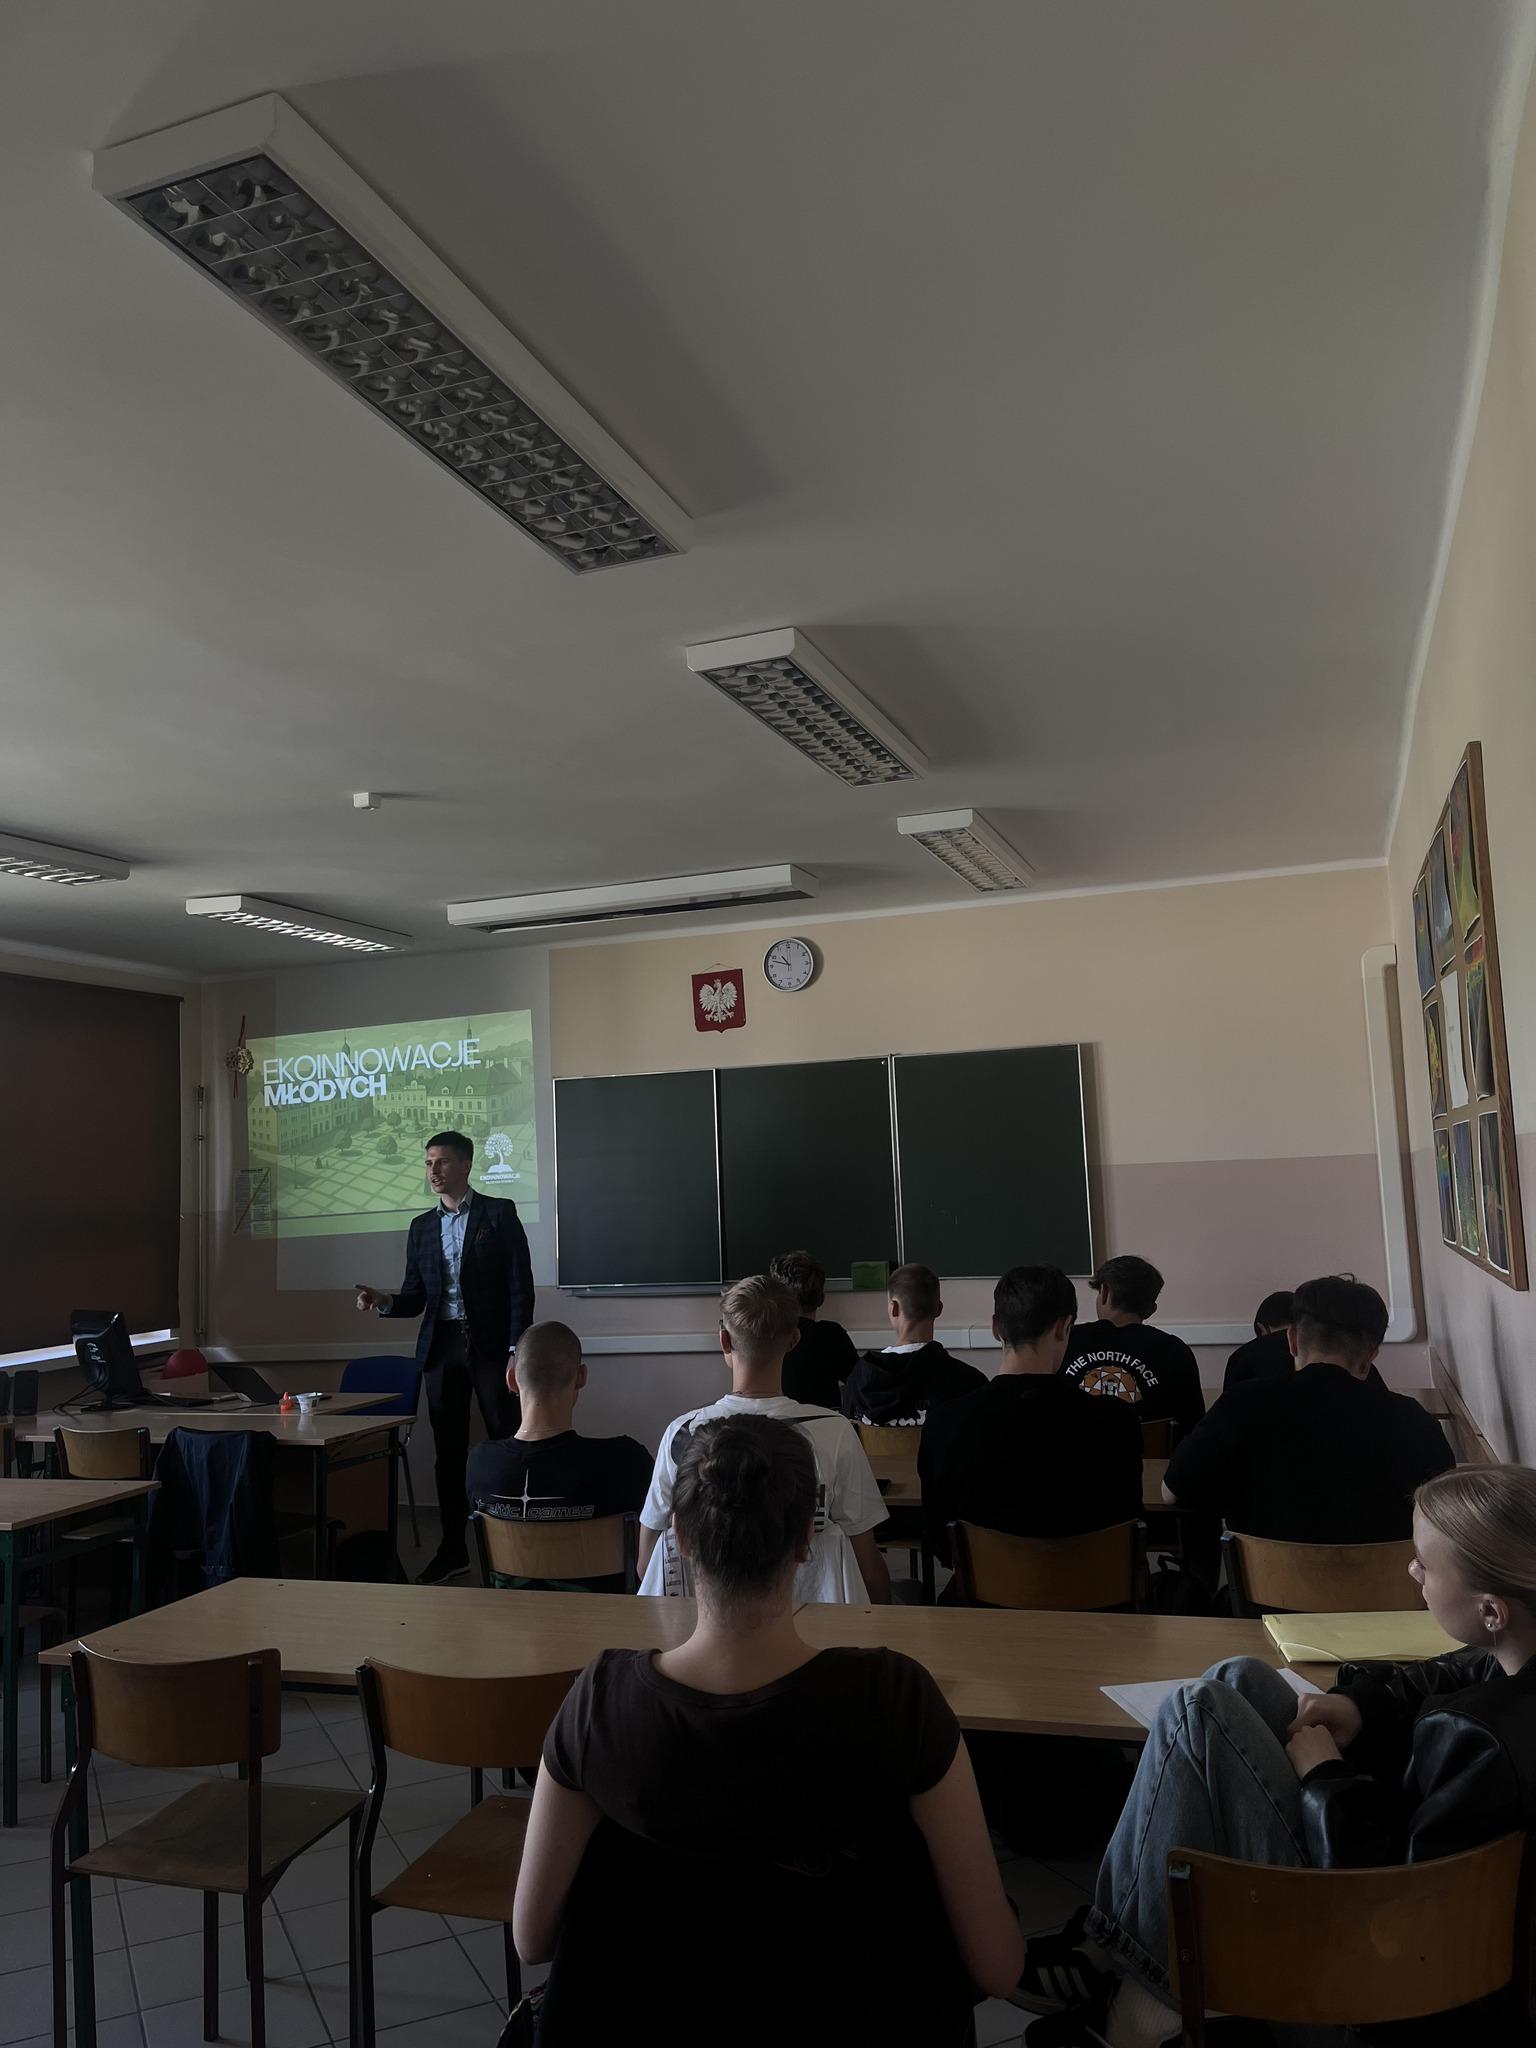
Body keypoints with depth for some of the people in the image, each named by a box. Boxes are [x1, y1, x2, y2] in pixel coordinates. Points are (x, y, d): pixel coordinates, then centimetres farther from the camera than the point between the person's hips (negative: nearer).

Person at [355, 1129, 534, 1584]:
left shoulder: (498, 1214, -1)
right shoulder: (421, 1227, 13)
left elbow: (520, 1286, -5)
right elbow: (414, 1298, 12)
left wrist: (516, 1349, -12)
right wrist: (385, 1302, -10)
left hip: (489, 1344, -4)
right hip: (441, 1346, 4)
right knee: (448, 1451, 9)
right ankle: (453, 1550, 17)